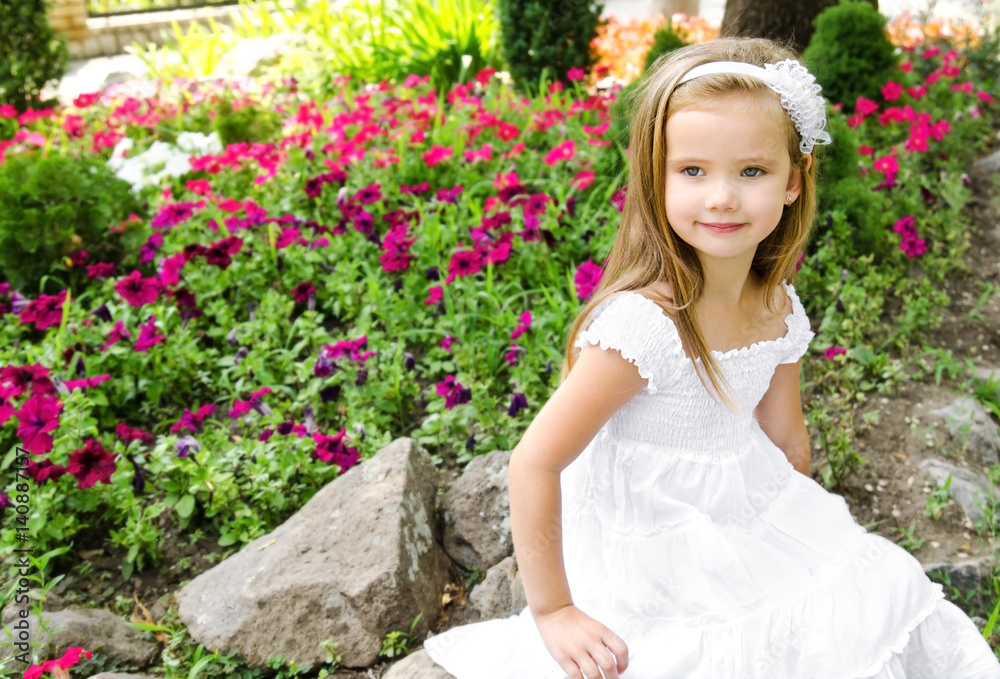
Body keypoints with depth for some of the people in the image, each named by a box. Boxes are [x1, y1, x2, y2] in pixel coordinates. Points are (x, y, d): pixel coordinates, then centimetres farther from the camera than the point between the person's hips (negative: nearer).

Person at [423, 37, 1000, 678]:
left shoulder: (781, 312, -5)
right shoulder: (643, 323, -28)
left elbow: (787, 443, 10)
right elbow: (535, 462, -26)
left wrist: (805, 537, 14)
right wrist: (553, 611, -19)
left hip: (751, 535, 7)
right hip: (655, 570, -6)